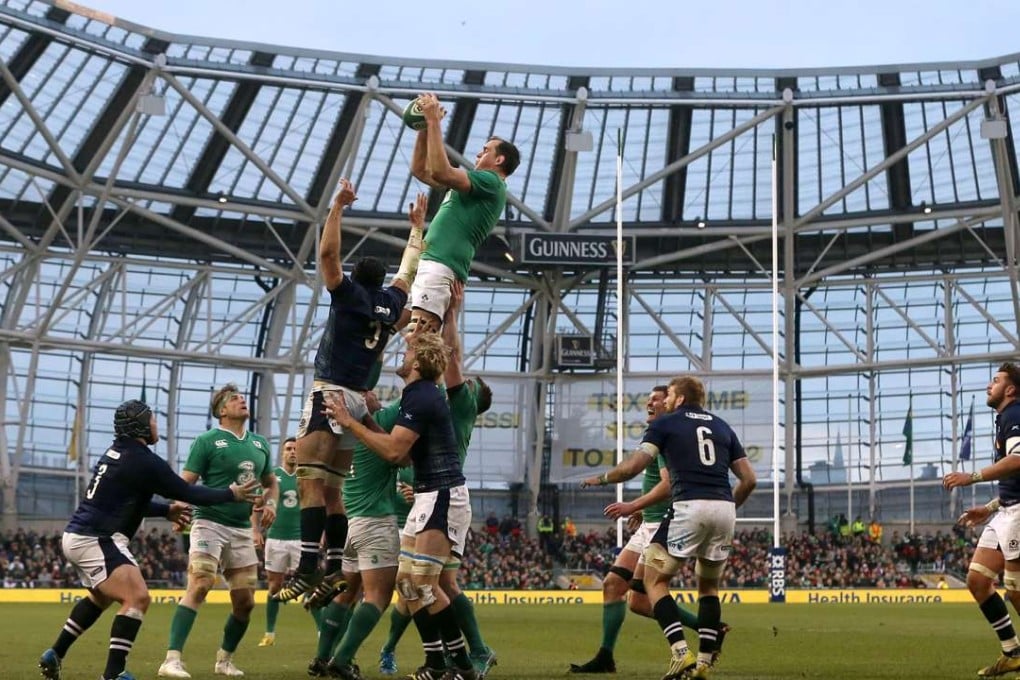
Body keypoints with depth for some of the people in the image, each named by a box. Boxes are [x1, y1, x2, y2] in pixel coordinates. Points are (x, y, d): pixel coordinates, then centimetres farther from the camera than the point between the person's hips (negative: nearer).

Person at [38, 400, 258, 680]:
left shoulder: (116, 453, 12)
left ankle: (55, 655, 35)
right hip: (96, 540, -10)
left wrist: (166, 511, 24)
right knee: (137, 598, -18)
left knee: (102, 596, 30)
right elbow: (187, 493, -9)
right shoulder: (144, 461, -15)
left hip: (78, 536, 10)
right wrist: (231, 493, 2)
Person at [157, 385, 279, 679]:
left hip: (242, 529, 6)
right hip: (210, 524, -6)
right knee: (199, 587, -22)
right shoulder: (207, 440, -3)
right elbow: (185, 483, -8)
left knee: (245, 601, 6)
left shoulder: (260, 443, 13)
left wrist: (270, 503, 4)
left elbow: (270, 482, 25)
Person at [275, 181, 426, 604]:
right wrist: (417, 225, 38)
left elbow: (327, 253, -10)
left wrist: (338, 206, -4)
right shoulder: (391, 303, 14)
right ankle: (335, 568, 6)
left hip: (331, 394, -7)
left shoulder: (350, 293, -1)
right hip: (358, 401, 7)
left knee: (310, 483, -14)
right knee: (331, 490, 11)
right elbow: (409, 269, 29)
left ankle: (307, 567, -24)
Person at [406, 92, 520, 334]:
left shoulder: (491, 182, -3)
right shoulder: (477, 184, 28)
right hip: (433, 265, 10)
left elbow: (441, 171, -18)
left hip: (439, 266, -10)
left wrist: (434, 121, -11)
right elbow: (420, 170, 30)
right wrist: (424, 128, 21)